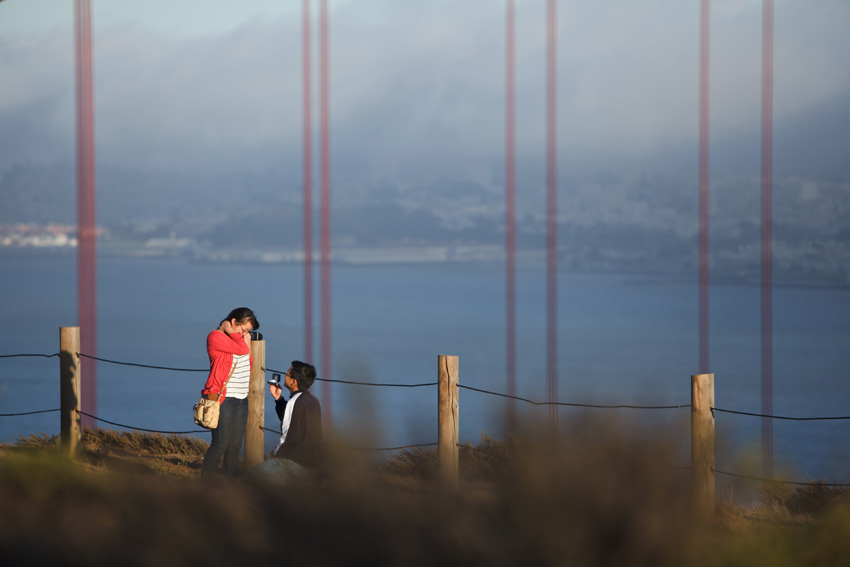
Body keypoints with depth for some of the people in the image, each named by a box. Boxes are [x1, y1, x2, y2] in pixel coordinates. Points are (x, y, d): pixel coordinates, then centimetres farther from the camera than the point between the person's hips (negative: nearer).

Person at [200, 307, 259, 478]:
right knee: (220, 444, -12)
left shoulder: (240, 339, 18)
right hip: (224, 398, -8)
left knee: (235, 445, 7)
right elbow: (241, 349, -17)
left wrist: (248, 342, 11)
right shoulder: (215, 337, -8)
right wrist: (229, 330, -7)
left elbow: (249, 366, 20)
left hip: (242, 399, 8)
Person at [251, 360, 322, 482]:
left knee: (255, 473, 4)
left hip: (297, 466, -9)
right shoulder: (312, 400, 8)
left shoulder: (295, 403, -21)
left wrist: (275, 454, -6)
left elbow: (290, 439, -22)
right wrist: (278, 398, 17)